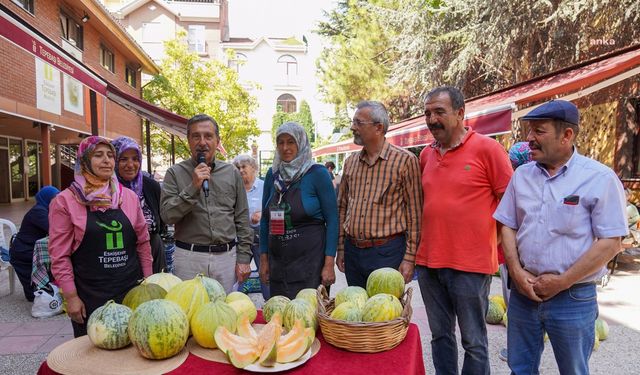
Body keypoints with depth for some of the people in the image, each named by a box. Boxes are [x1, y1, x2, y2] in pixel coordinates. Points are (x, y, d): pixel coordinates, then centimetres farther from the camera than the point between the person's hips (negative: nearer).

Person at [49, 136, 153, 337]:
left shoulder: (129, 196, 6)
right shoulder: (65, 201, -4)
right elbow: (59, 254, -5)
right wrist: (71, 296, -7)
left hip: (132, 291, 3)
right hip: (89, 297, -3)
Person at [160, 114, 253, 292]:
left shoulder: (232, 173, 7)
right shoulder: (175, 173, 2)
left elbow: (242, 219, 8)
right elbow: (167, 215, -8)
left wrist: (244, 258, 3)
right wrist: (193, 188, -17)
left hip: (226, 256, 2)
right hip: (189, 257, -1)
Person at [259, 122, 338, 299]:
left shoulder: (317, 173, -7)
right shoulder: (272, 174, 6)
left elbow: (332, 219, -8)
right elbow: (265, 219, 11)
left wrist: (329, 263, -13)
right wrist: (263, 258, 7)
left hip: (310, 258, -4)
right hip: (278, 261, 4)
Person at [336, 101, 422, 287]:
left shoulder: (405, 160, -7)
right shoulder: (350, 162, 9)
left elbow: (415, 213, -8)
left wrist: (409, 257, -10)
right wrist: (341, 248, 11)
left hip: (387, 252, -5)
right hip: (352, 251, 6)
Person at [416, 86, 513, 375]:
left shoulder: (486, 148, -8)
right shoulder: (426, 155, 8)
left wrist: (494, 243, -3)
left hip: (470, 264, -5)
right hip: (428, 262, 5)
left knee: (474, 342, 9)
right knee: (440, 336, 17)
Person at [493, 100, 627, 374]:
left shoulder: (600, 178, -10)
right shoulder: (522, 175, 4)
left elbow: (610, 242, -12)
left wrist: (562, 282, -14)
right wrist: (516, 271, -7)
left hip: (573, 297, -4)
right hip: (523, 292, 4)